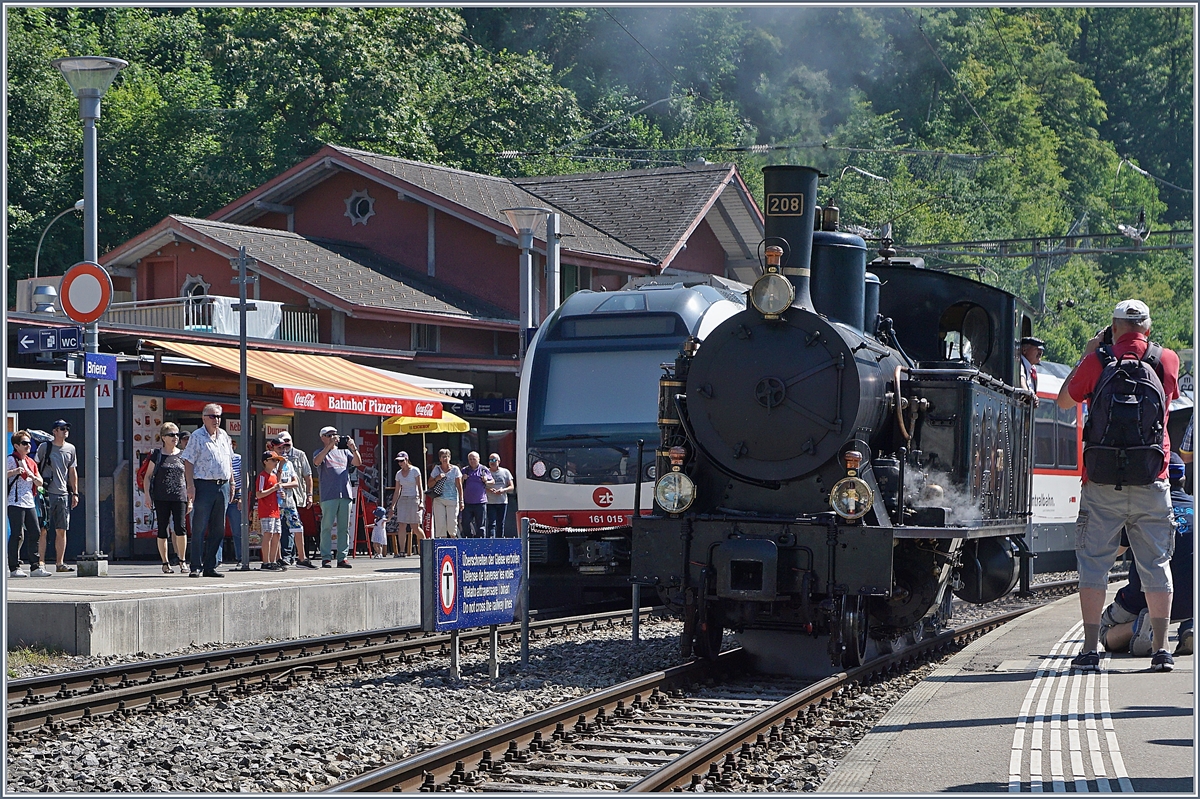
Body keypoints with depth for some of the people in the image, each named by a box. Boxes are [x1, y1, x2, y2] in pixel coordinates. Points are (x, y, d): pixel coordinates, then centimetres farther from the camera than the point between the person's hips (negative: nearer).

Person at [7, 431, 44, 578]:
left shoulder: (31, 462, 18)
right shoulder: (11, 460, -4)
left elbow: (40, 483, 16)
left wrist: (31, 475, -4)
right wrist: (15, 472, -28)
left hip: (29, 503, 7)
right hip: (15, 503, -7)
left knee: (35, 534, 6)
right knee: (17, 535, -8)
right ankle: (14, 568, -4)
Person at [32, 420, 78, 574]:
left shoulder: (70, 449, 14)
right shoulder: (44, 447, 1)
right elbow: (36, 468, 4)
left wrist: (75, 493, 16)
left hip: (64, 494, 5)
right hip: (46, 493, -5)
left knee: (62, 530, 5)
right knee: (43, 530, -8)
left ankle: (59, 563, 10)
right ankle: (40, 563, -9)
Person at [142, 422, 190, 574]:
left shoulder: (182, 455, 10)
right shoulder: (157, 455, 5)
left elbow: (188, 478, 15)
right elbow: (148, 476, 8)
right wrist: (147, 495, -3)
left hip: (179, 497, 0)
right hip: (161, 498, 0)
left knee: (180, 527, -12)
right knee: (162, 530, 2)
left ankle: (182, 561, 1)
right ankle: (165, 563, 10)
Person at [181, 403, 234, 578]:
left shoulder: (224, 436, 15)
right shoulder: (197, 437, -4)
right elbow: (188, 462, -8)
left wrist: (231, 481, 16)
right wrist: (191, 485, -15)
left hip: (223, 485, 6)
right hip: (204, 485, -6)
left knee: (218, 529, 7)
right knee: (199, 528, -6)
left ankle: (210, 566, 12)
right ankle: (196, 567, -4)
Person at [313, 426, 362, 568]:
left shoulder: (344, 451, 21)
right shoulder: (320, 452, 10)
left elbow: (358, 463, 10)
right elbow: (317, 461, -13)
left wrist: (353, 448, -5)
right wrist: (329, 446, -17)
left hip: (345, 494, 4)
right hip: (328, 496, -4)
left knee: (344, 527, 3)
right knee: (327, 527, -7)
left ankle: (342, 557, 6)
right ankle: (326, 558, -6)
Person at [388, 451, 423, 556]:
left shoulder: (415, 471, -2)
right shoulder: (399, 473, 11)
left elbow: (420, 488, -5)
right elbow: (397, 491, 15)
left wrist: (421, 502, -14)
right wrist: (392, 506, 11)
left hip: (414, 499, -4)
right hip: (402, 500, 4)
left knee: (415, 527, -4)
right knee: (401, 526, -9)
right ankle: (401, 550, -12)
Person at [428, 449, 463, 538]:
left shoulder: (455, 469, 3)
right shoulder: (436, 469, 9)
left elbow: (459, 486, 2)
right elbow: (430, 485, 12)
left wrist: (461, 501, -4)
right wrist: (436, 479, -8)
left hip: (452, 500, -2)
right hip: (439, 500, 2)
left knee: (452, 524, -6)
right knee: (440, 524, -5)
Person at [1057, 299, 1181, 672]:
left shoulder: (1098, 361, -3)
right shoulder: (1168, 360, 3)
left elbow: (1064, 400, 11)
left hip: (1102, 480, -1)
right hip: (1151, 482, 2)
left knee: (1094, 561, 3)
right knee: (1156, 564, 7)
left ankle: (1090, 649, -1)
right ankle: (1161, 649, 3)